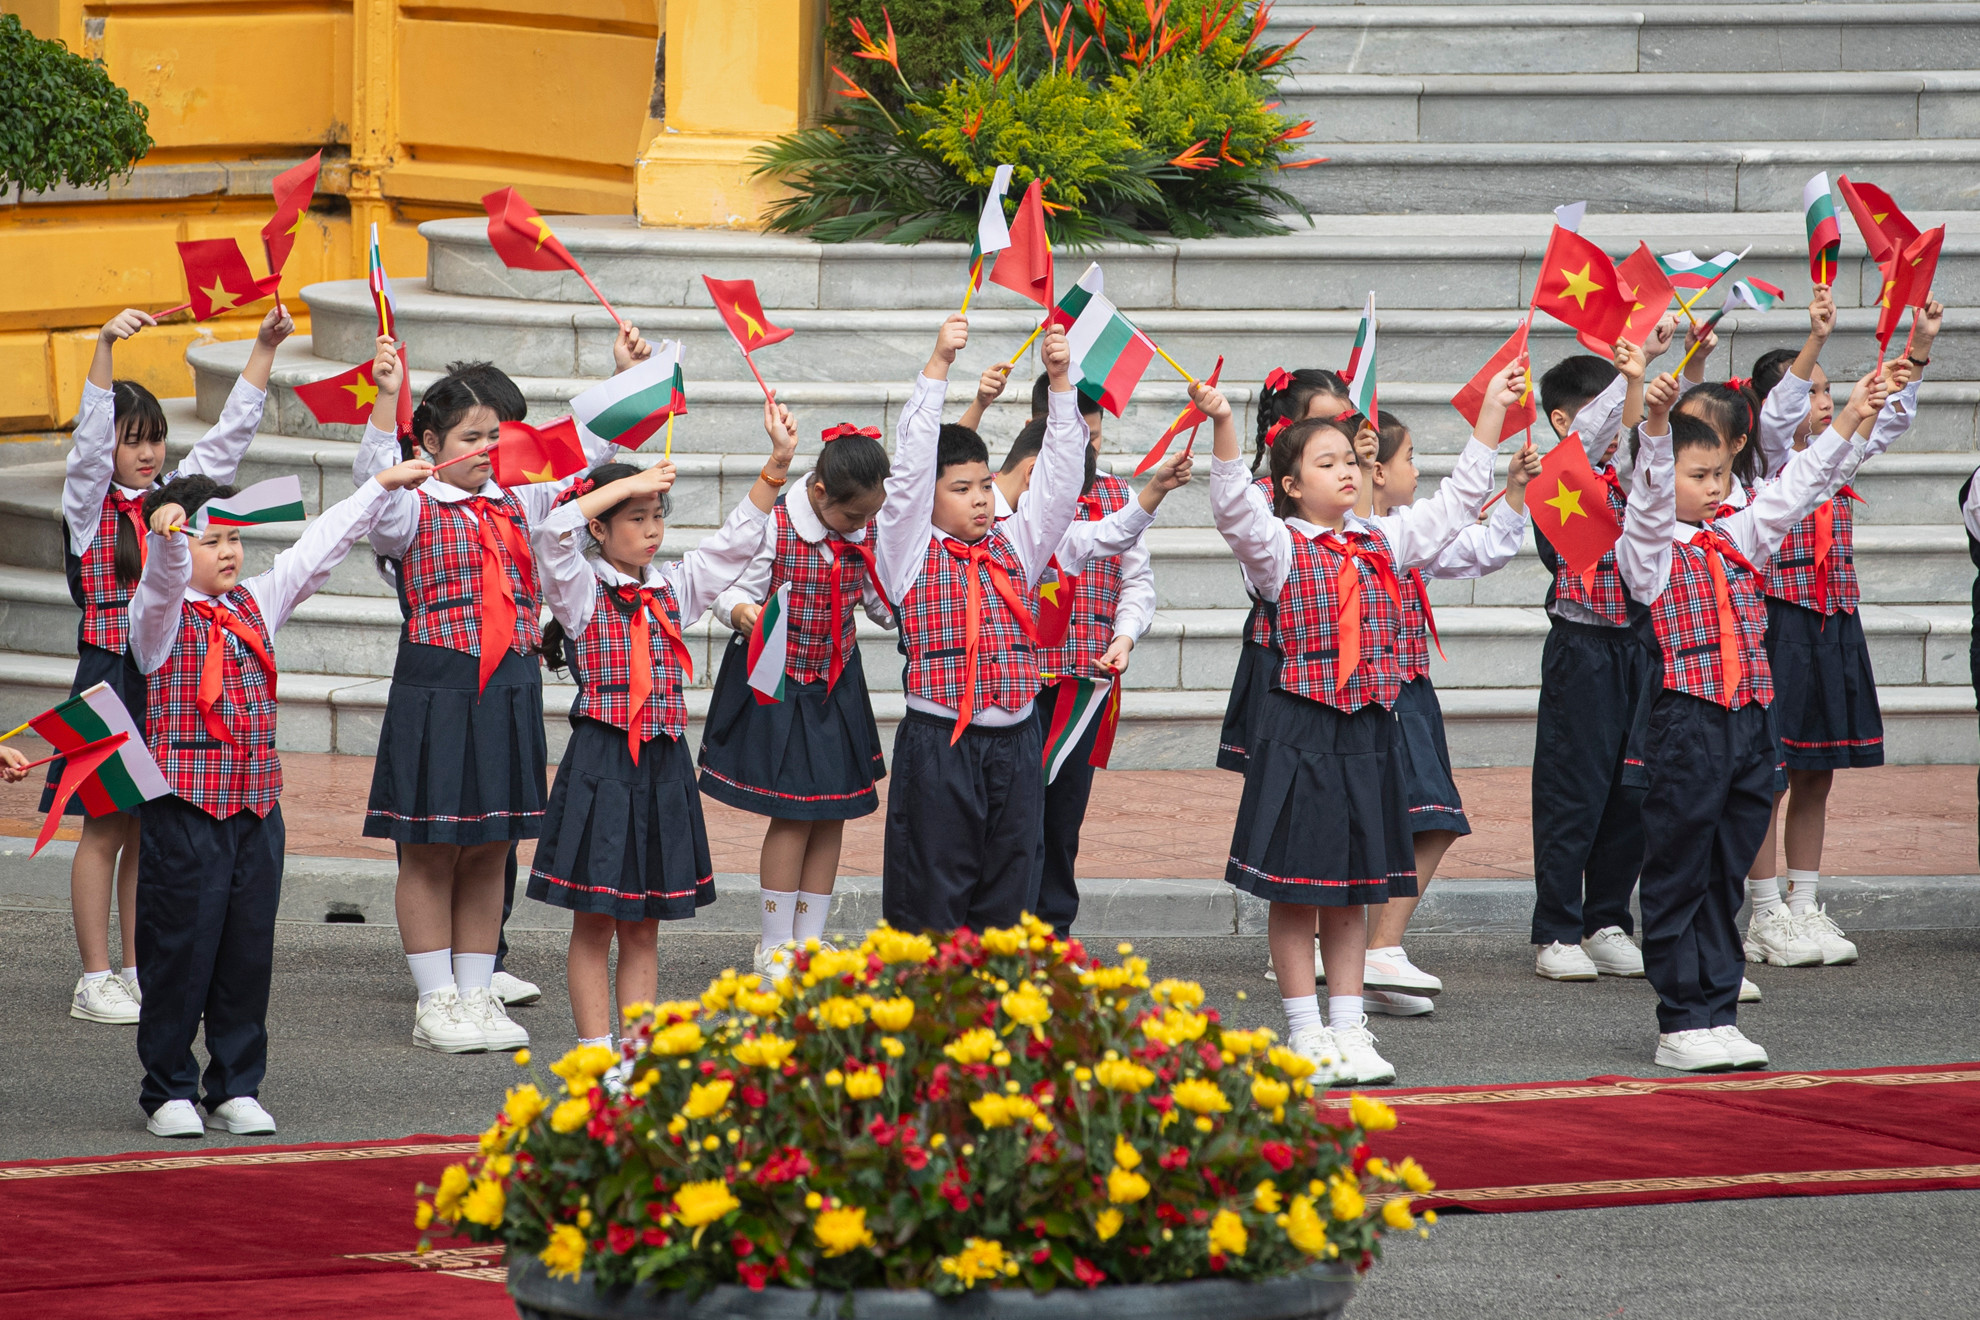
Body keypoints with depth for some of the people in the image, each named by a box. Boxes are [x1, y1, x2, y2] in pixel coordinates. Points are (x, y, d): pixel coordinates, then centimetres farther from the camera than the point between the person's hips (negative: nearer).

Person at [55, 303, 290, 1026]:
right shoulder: (88, 504, -3)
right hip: (112, 674, -5)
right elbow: (91, 434, -18)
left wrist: (265, 348, 1)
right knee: (106, 829, -1)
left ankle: (138, 974, 15)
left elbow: (230, 433, 9)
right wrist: (106, 346, -31)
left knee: (149, 831, 9)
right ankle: (96, 981, 2)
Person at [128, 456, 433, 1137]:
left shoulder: (256, 603, 13)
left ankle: (235, 1088, 15)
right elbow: (164, 576, -27)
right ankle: (169, 1090, 7)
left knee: (248, 953, 7)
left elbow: (317, 549, 20)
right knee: (180, 952, -2)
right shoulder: (161, 615, -5)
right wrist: (167, 532, -49)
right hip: (185, 807, -6)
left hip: (256, 805, 6)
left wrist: (382, 485, 25)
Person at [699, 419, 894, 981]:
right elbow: (735, 588, -14)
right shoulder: (775, 526, -19)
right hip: (777, 682, -6)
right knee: (793, 814, -7)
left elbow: (883, 602, 9)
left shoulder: (866, 531, -2)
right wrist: (741, 612, -36)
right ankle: (776, 947, 4)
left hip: (838, 681, 6)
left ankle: (809, 939, 17)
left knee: (833, 812, 7)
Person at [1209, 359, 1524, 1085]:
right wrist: (1223, 427, -35)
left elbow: (1457, 500, 19)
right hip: (1299, 726, -5)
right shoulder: (1280, 547, -4)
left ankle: (1347, 1029, 14)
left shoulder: (1382, 542, 12)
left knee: (1353, 892, 9)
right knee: (1296, 892, 0)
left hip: (1367, 729, 5)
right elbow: (1235, 506, -22)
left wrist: (1493, 408, 18)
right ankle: (1305, 1033, 5)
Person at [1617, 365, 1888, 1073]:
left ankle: (1717, 1015, 13)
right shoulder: (1649, 546, -3)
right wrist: (1657, 420, -37)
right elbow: (1651, 491, -20)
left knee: (1725, 877, 10)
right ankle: (1682, 1023, 0)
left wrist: (1849, 419, 15)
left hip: (1751, 721, 7)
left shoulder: (1737, 537, 16)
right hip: (1686, 722, -7)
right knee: (1679, 875, -2)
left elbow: (1793, 491, 20)